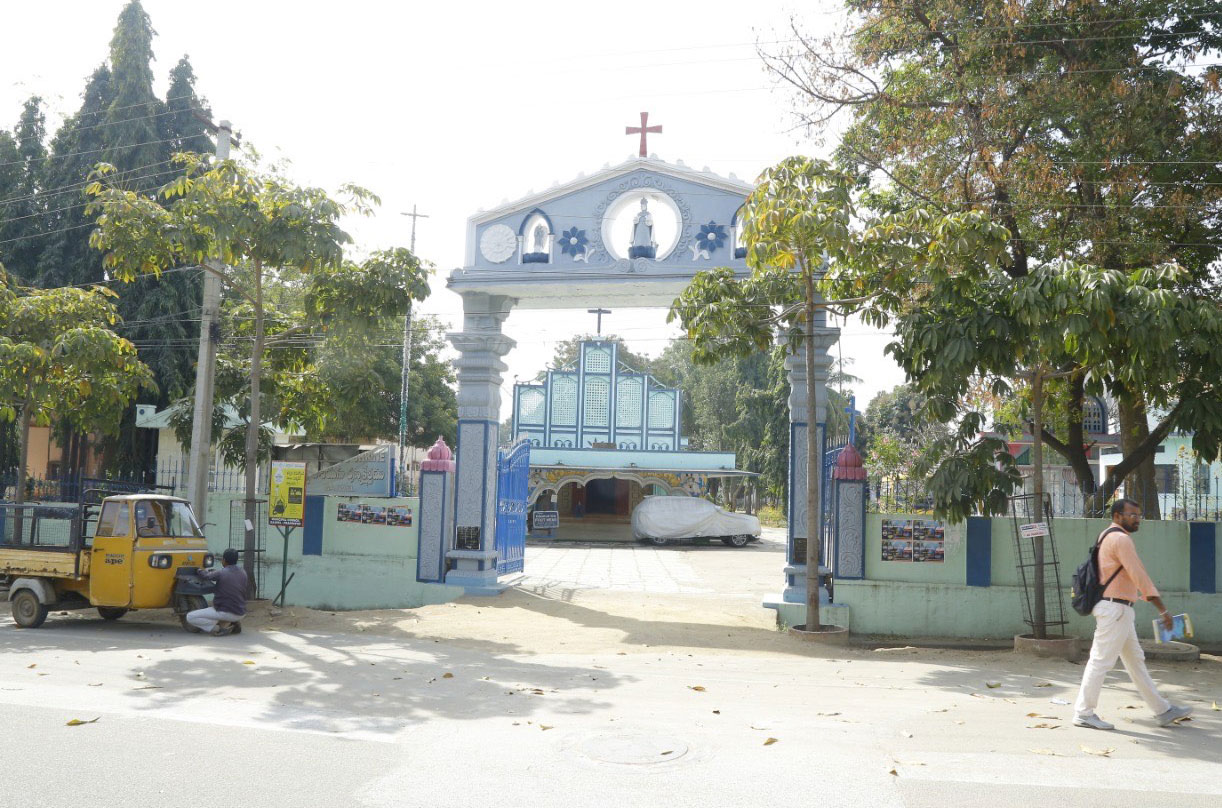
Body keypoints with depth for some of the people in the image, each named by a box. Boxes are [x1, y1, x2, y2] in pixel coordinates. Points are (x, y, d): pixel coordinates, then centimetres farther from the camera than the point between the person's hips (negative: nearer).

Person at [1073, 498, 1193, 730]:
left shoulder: (1106, 537, 18)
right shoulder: (1121, 539, -14)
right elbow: (1139, 576, -18)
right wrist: (1162, 610, -17)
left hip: (1120, 612, 11)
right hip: (1115, 609, -11)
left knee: (1136, 661, 14)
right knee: (1101, 661, -6)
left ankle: (1163, 711, 22)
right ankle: (1083, 713, -1)